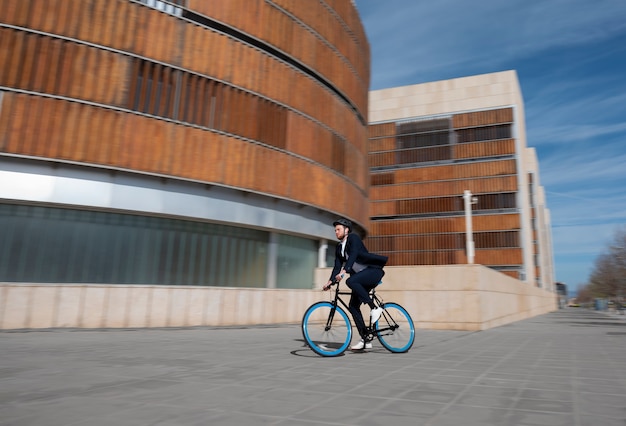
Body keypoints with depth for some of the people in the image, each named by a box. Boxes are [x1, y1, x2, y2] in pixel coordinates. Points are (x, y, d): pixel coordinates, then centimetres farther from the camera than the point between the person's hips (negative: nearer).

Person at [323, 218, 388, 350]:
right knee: (353, 306, -2)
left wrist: (344, 271, -36)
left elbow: (353, 255, -24)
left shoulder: (353, 238, -7)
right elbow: (337, 266, 10)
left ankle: (374, 308, -22)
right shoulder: (339, 248, 15)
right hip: (361, 277, 8)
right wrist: (330, 281, -5)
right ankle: (365, 340, 4)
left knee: (351, 281, -33)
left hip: (373, 271, -8)